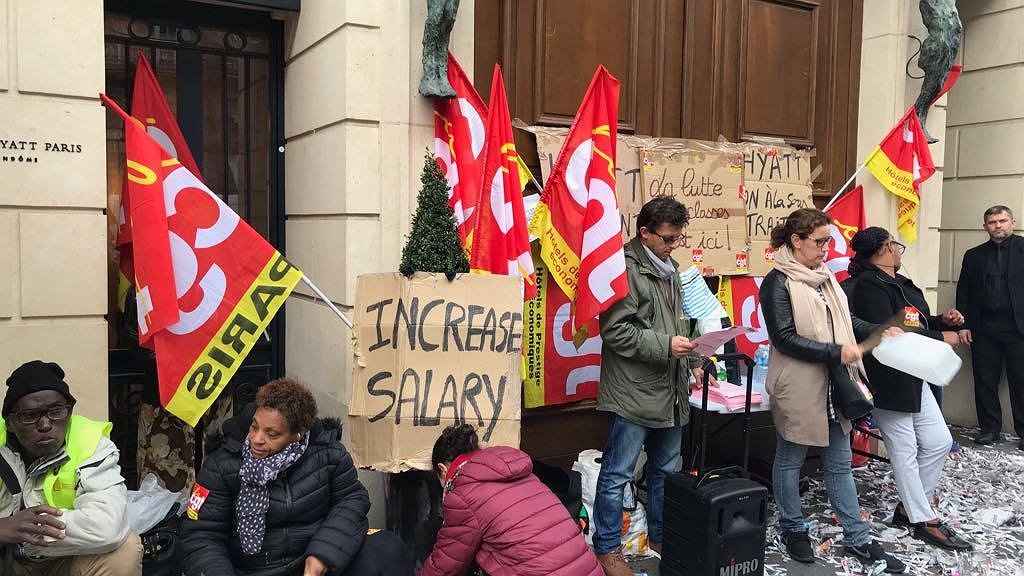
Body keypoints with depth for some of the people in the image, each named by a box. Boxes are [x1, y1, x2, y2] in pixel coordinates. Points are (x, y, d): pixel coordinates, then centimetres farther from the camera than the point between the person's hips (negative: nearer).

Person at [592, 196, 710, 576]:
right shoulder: (625, 268, -14)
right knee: (617, 474, 1)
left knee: (666, 470, 19)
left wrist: (692, 362, 18)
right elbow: (614, 329, -20)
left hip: (670, 392, 9)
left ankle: (660, 536, 36)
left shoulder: (669, 268, 15)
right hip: (634, 394, -9)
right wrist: (665, 345, -21)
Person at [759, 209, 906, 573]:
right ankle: (792, 528, 28)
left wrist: (880, 332, 4)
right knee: (790, 460, 11)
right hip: (799, 389, -7)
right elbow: (785, 338, -20)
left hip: (833, 387, 8)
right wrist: (836, 352, -23)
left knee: (840, 463, 15)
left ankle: (857, 539, 25)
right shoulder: (779, 282, -14)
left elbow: (846, 320, 19)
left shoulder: (824, 277, 9)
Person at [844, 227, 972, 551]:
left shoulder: (898, 282, 12)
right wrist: (941, 338, -18)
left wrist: (943, 321, 3)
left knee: (939, 442, 12)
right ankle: (925, 522, 15)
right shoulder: (869, 285, -18)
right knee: (905, 452, 2)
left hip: (913, 377, 10)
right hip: (887, 381, -10)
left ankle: (909, 506, 26)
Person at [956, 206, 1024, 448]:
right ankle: (989, 428, 16)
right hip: (984, 329, 3)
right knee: (985, 381, 6)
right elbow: (963, 292, 12)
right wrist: (963, 325, 4)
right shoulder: (973, 255, 13)